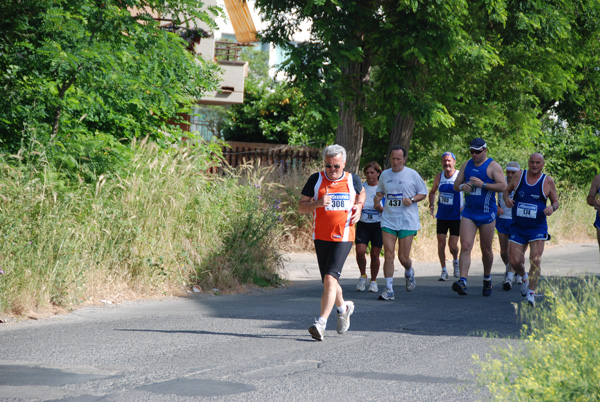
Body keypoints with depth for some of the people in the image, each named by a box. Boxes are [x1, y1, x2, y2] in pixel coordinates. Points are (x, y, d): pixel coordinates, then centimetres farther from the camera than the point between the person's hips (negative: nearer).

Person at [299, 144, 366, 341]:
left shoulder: (352, 179, 3)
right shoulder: (316, 179, 1)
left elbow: (361, 193, 26)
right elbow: (301, 207, 3)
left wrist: (359, 207, 6)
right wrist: (317, 203, -17)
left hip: (343, 238, -2)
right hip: (321, 237, 2)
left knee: (330, 278, -18)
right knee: (328, 281, 12)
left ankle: (321, 323, -21)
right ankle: (343, 308, 42)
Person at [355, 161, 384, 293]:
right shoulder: (360, 188, 6)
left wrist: (380, 208, -18)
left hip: (378, 225, -1)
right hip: (363, 224, 1)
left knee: (375, 254, -1)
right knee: (360, 251, -15)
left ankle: (373, 281, 17)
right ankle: (363, 276, 8)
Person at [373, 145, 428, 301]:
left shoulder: (412, 174, 0)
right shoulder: (384, 175, 9)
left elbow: (423, 193, 7)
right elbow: (380, 191, 23)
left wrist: (412, 199, -12)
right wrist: (378, 198, 0)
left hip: (407, 221, -3)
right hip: (388, 220, 3)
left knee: (403, 257, -2)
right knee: (388, 255, -8)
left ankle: (409, 273, 34)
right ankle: (389, 289, -4)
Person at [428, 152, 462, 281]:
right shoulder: (439, 177, 3)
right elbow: (432, 192, 18)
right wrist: (431, 205, 2)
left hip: (456, 216, -3)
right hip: (442, 216, 3)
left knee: (452, 245, -6)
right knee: (441, 242, -3)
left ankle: (455, 261, 26)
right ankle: (444, 271, 9)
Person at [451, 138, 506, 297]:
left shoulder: (493, 166, -5)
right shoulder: (466, 165, 11)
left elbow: (503, 186, -14)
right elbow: (456, 185, 16)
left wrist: (483, 184, -22)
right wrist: (462, 186, -8)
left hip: (487, 213, -3)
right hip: (469, 212, 3)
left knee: (486, 250, 7)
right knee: (465, 247, -12)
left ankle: (487, 279, 29)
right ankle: (463, 281, -21)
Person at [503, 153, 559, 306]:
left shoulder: (548, 181, 0)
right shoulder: (519, 175, 3)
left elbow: (555, 201, 8)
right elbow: (506, 191, 14)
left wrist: (552, 208, -15)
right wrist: (506, 199, -9)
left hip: (537, 227, -2)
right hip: (517, 227, 2)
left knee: (535, 260, -13)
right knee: (515, 262, -2)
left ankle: (531, 293, -4)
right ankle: (525, 278, 32)